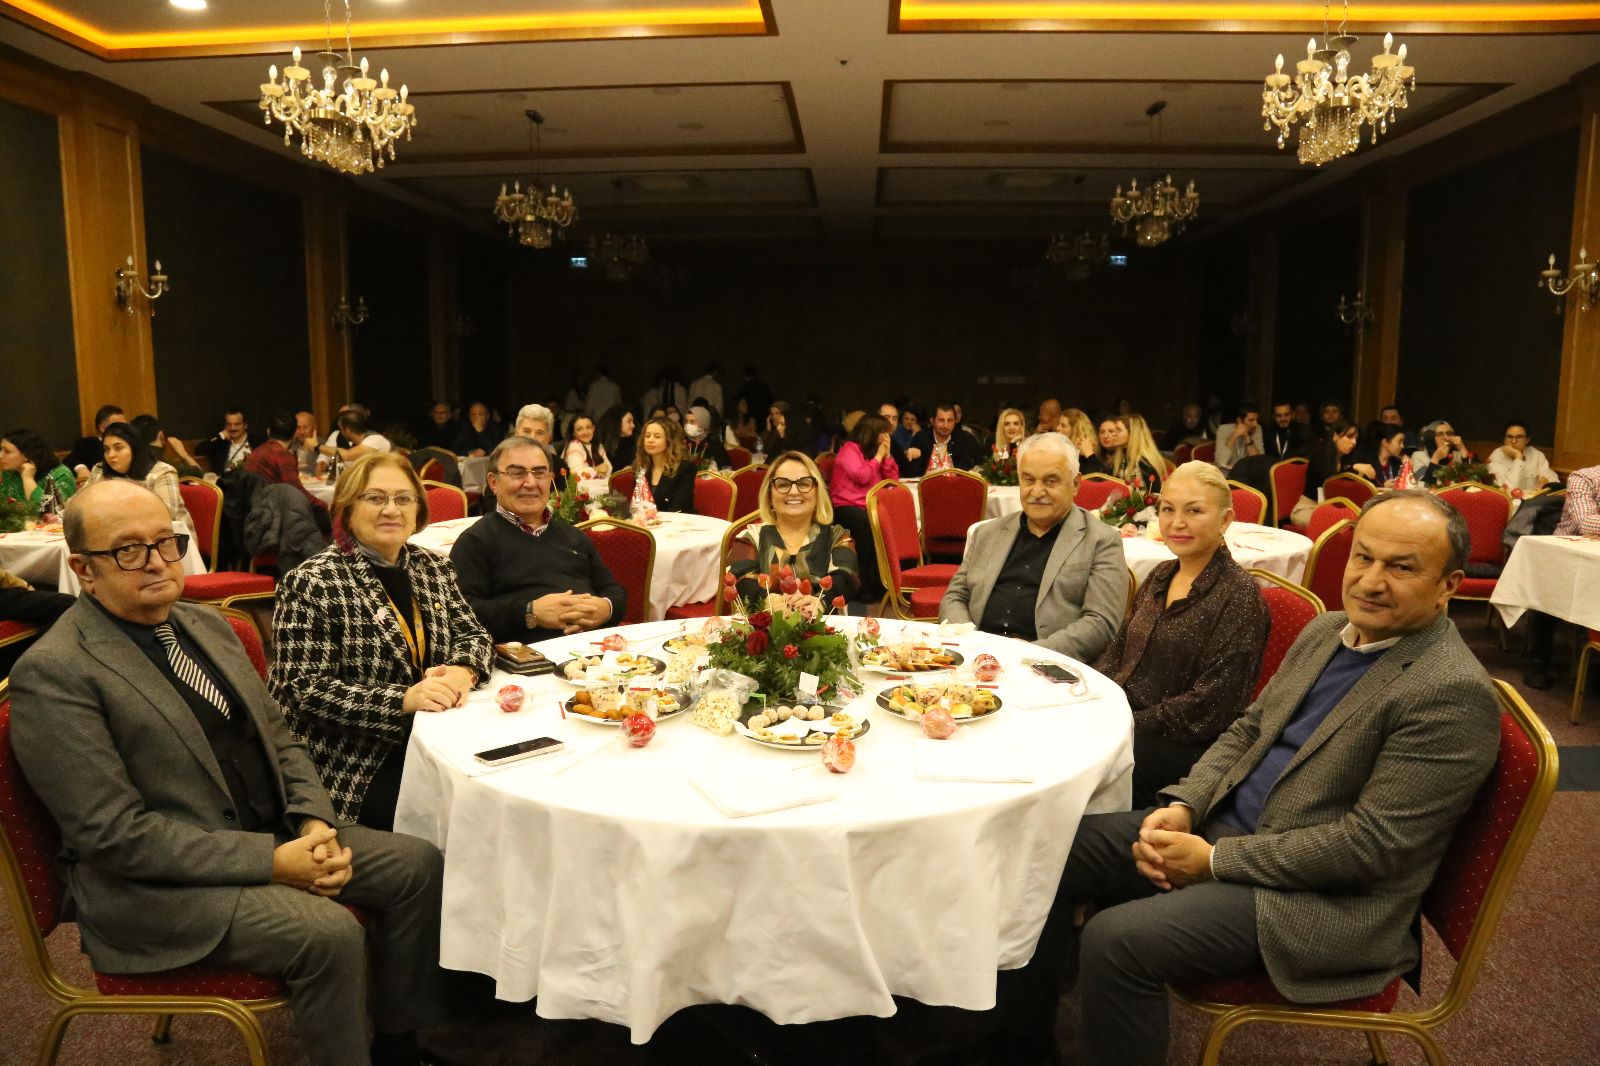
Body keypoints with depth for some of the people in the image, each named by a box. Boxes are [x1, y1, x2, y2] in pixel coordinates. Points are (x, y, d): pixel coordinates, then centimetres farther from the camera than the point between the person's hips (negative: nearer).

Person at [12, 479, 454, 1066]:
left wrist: (314, 821, -6)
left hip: (274, 835, 8)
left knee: (419, 864, -2)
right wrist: (270, 861, -21)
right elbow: (113, 833, -19)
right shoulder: (53, 674, -15)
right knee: (329, 933, -27)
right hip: (157, 882, -8)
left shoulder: (205, 623, 8)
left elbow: (279, 739, 12)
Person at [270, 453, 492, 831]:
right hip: (354, 763, -5)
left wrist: (463, 671, -13)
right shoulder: (311, 584, -9)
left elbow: (473, 634, 11)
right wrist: (403, 699, -25)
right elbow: (308, 690, -14)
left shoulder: (433, 568, 9)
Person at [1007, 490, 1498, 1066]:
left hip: (1323, 900, -8)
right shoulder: (1325, 631, 7)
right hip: (1223, 825, 8)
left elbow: (1372, 844, -21)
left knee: (1115, 942, -26)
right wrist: (1182, 805, -4)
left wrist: (1215, 860, -18)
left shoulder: (1454, 694, -18)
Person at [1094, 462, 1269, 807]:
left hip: (1187, 748, -6)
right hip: (1119, 714, 7)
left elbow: (1209, 709, -16)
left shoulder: (1238, 595, -11)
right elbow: (1118, 651, 15)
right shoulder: (1160, 577, 12)